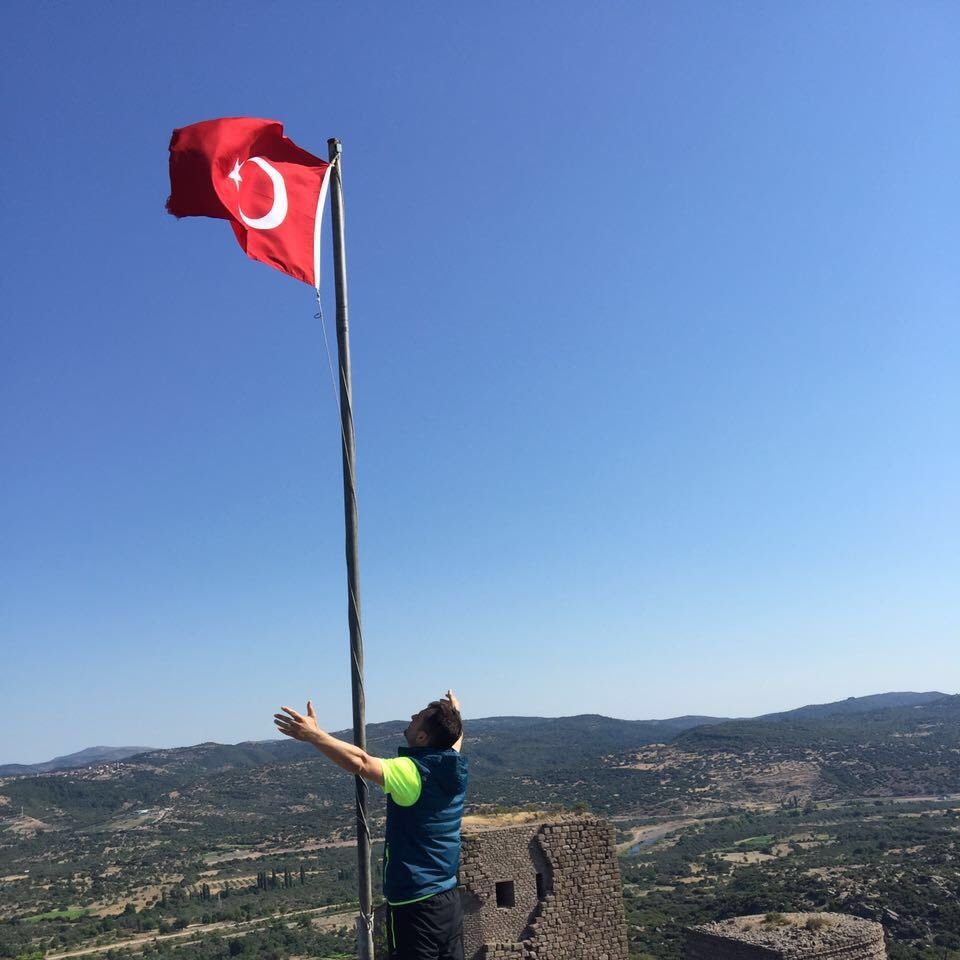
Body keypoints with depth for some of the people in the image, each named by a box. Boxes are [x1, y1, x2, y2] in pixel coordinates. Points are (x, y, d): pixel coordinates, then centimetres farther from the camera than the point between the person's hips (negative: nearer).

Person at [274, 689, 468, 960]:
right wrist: (455, 712, 42)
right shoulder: (456, 768, 1)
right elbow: (454, 737, 24)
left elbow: (359, 763, -32)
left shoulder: (413, 773, -20)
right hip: (449, 899, 8)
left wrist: (313, 734, -33)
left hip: (414, 904, -7)